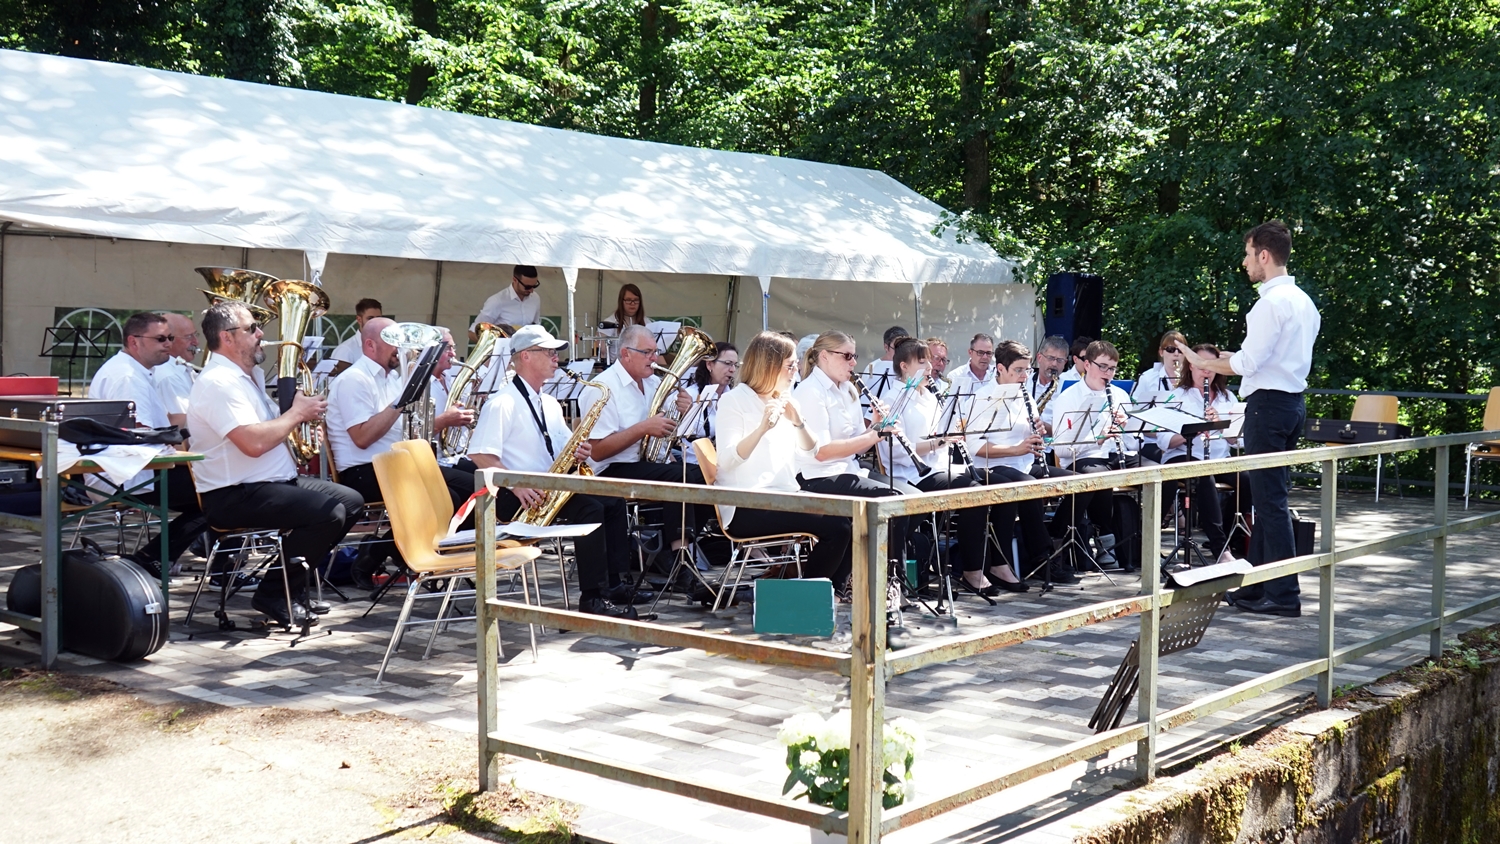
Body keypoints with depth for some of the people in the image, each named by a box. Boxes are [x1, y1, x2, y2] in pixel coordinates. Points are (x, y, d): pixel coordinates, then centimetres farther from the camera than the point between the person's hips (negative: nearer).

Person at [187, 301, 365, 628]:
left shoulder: (244, 377, 17)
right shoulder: (218, 382, -18)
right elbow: (253, 443, -28)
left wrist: (302, 410, 7)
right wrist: (297, 413, -15)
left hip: (274, 481, 11)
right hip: (234, 496, -11)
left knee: (351, 501, 7)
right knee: (328, 512, -26)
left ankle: (296, 586, 11)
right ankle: (275, 595, -10)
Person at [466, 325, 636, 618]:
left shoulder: (550, 404, 18)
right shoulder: (502, 404, -8)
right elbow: (480, 455, -17)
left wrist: (579, 453, 1)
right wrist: (517, 485, -26)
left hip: (550, 489, 8)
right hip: (515, 496, -8)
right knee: (590, 507, -27)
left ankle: (617, 583, -10)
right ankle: (591, 599, -25)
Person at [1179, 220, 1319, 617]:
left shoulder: (1272, 302, -15)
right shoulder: (1303, 301, 15)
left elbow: (1248, 363, -18)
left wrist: (1202, 362, -5)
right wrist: (1235, 360, 19)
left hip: (1268, 403, -10)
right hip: (1293, 401, 10)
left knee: (1270, 500, -6)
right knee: (1268, 496, 15)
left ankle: (1283, 595, -4)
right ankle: (1255, 585, 22)